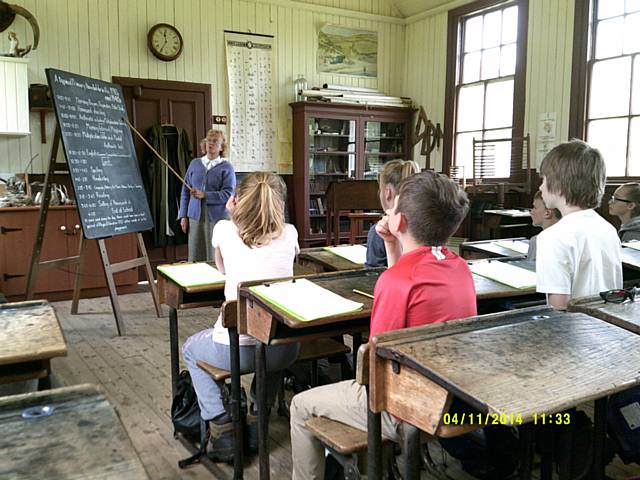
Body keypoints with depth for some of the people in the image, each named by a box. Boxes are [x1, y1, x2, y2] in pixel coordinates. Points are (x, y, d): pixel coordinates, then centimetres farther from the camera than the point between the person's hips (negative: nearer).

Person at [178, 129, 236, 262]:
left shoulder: (226, 167, 0)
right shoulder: (195, 164, 11)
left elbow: (228, 194, -11)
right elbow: (185, 191, 14)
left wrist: (204, 195, -20)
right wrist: (183, 216, 8)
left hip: (217, 217, -3)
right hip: (195, 216, 3)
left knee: (215, 259, 0)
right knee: (195, 258, 4)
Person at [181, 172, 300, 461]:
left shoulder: (224, 230, 1)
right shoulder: (289, 234, 5)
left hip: (236, 349, -2)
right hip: (284, 350, 3)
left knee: (191, 349, 31)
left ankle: (222, 428, 18)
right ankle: (258, 420, 32)